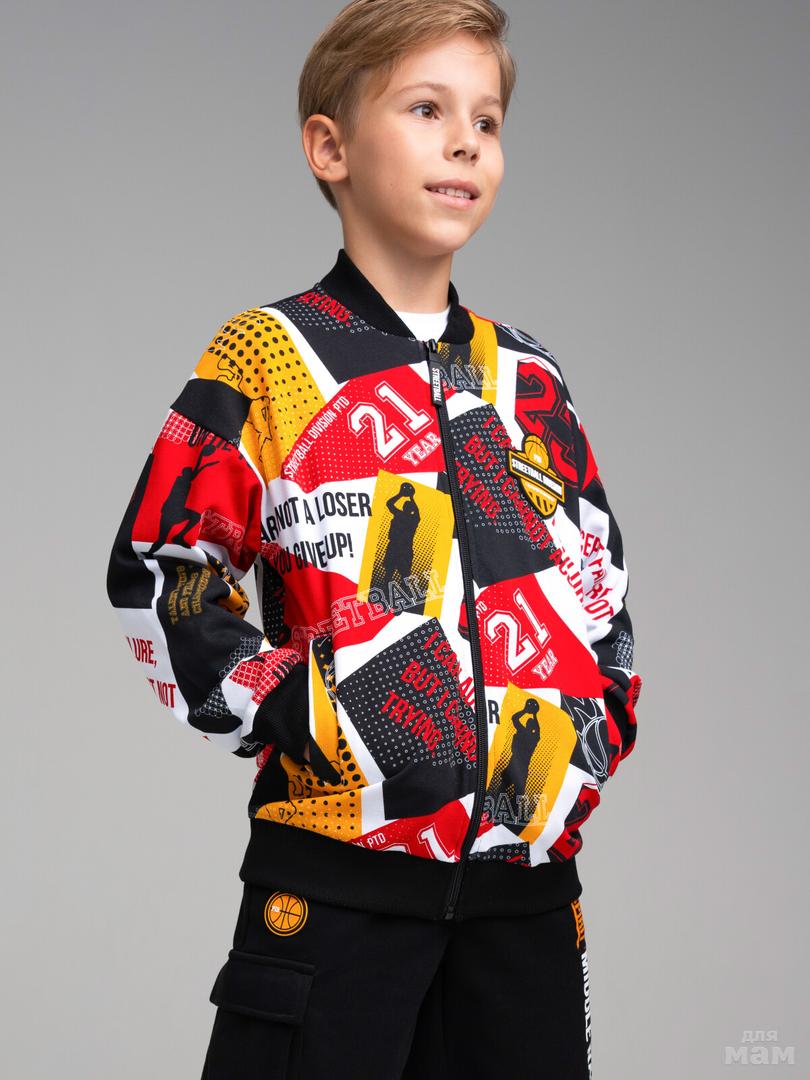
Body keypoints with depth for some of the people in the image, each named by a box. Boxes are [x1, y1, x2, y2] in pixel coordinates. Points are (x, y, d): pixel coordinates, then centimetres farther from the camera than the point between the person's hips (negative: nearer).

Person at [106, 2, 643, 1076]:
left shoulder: (531, 383, 14)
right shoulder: (268, 362, -1)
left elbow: (603, 591, 19)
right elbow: (160, 573, -2)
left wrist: (596, 729, 5)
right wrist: (285, 715, -10)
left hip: (528, 874, 5)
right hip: (337, 875, -4)